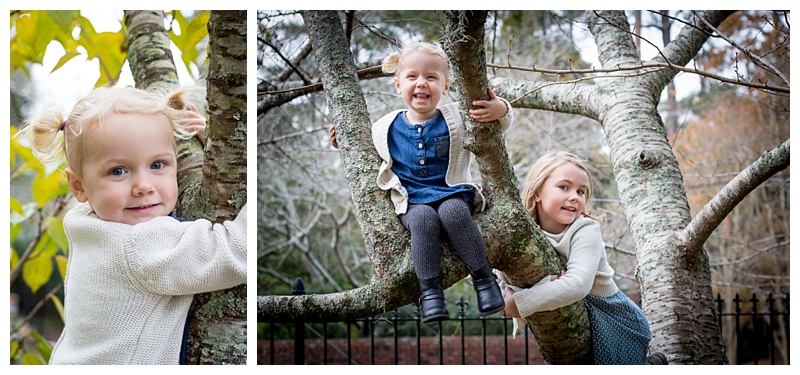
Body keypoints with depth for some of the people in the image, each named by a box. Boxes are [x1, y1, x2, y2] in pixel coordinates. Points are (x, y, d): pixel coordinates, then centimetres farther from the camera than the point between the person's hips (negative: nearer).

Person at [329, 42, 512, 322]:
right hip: (412, 202, 1)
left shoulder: (456, 119, 2)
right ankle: (429, 289, -28)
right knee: (423, 219, -34)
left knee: (453, 212, -35)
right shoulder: (387, 128, 6)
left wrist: (501, 110, -19)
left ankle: (483, 278, -20)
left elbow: (497, 128, 3)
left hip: (452, 194, 0)